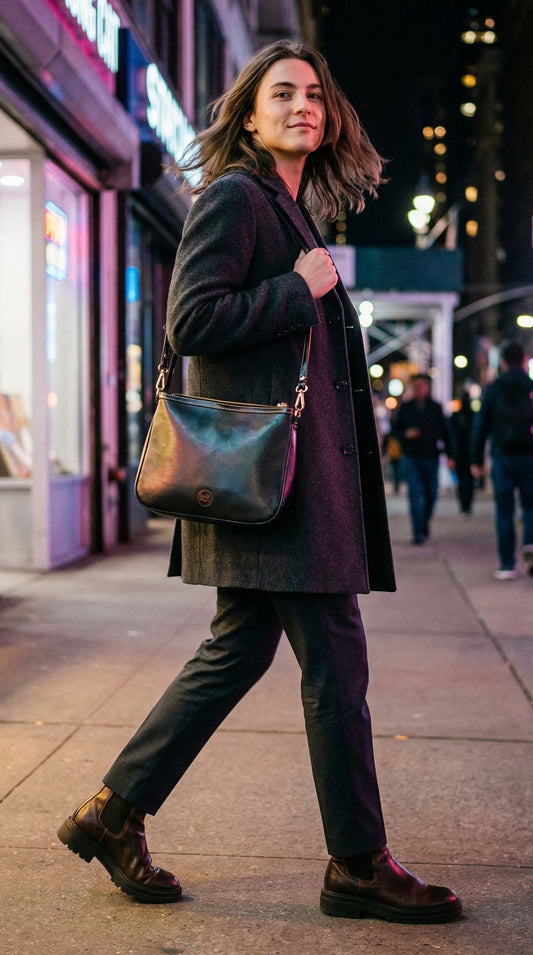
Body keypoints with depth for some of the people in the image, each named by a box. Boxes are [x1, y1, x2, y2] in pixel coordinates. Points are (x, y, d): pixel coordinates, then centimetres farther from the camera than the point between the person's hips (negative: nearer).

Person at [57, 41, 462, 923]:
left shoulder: (290, 211, 21)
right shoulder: (233, 196, -7)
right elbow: (191, 322, -17)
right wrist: (301, 288, -13)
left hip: (292, 468, 10)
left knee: (240, 649, 12)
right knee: (335, 664, -4)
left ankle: (112, 816, 20)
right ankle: (359, 864, 8)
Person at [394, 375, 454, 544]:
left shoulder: (436, 408, 5)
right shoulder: (405, 407, 4)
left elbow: (445, 433, 8)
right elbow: (396, 428, 11)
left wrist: (449, 455, 2)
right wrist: (406, 434, -11)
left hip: (431, 456, 1)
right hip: (412, 457, -1)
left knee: (431, 494, 7)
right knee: (415, 494, -9)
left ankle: (425, 523, 31)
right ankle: (418, 532, -10)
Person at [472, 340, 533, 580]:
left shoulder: (493, 390, 2)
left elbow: (481, 426, 3)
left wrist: (477, 460, 9)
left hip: (502, 458, 0)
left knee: (504, 511, 4)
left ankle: (507, 566, 3)